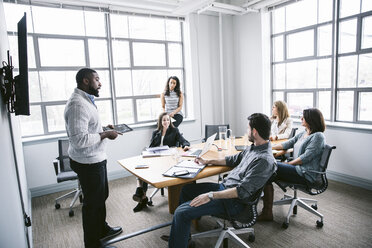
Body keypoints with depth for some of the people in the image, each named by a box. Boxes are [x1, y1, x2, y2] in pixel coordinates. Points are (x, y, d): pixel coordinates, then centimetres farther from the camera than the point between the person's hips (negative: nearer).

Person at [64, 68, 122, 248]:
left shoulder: (85, 100, 12)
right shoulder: (77, 104, -24)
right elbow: (79, 139, -30)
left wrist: (103, 129, 10)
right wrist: (105, 135, -21)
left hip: (95, 159, 11)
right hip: (88, 163, -11)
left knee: (101, 196, 24)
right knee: (93, 202, 5)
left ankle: (101, 229, 45)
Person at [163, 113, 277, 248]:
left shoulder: (265, 160, -25)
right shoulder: (254, 147, 5)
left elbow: (243, 191, -27)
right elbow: (234, 159, 20)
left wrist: (211, 195, -26)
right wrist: (208, 161, 17)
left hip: (234, 201, -10)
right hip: (225, 186, 10)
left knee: (181, 212, -17)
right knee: (186, 189, 20)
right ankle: (180, 235, 31)